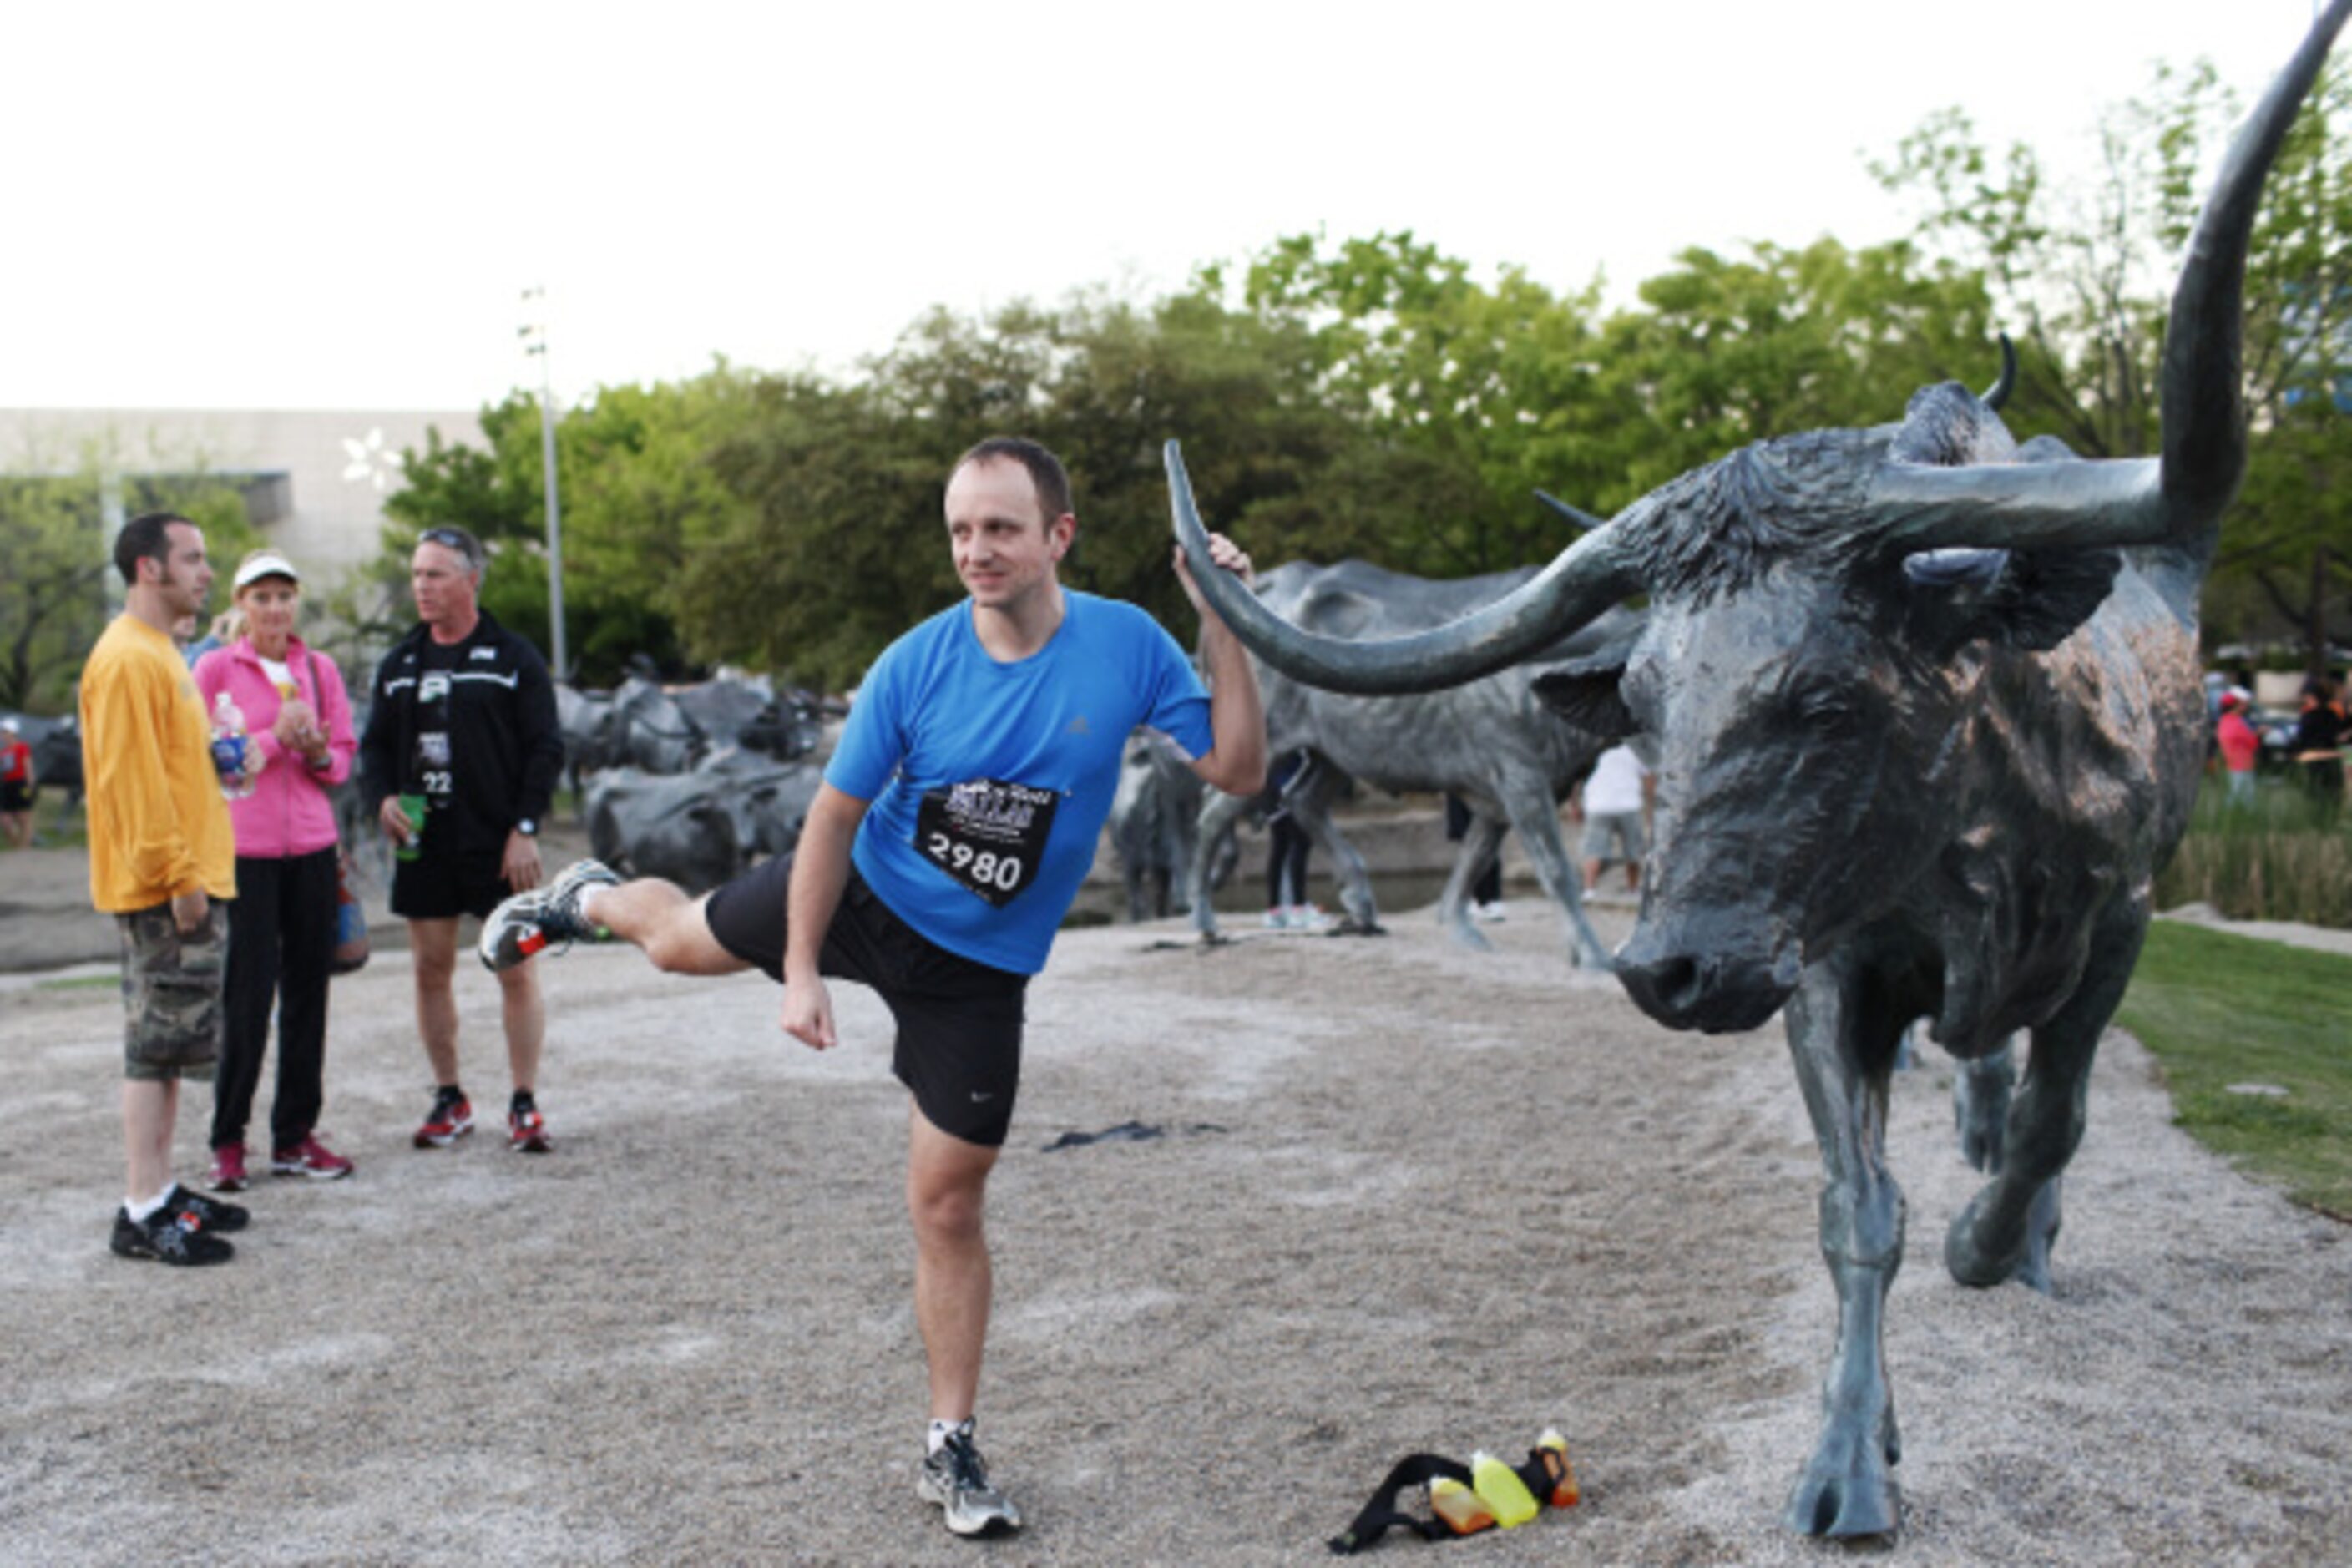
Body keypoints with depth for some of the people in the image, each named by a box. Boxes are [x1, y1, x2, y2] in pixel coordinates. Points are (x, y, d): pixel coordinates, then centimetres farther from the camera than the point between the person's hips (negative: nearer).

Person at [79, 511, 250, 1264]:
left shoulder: (159, 654, 18)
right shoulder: (126, 659, -15)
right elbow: (133, 780, -20)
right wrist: (177, 875, -22)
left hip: (188, 886, 10)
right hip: (162, 891, -10)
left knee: (165, 1047, 14)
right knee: (157, 1047, -6)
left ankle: (160, 1191, 21)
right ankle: (144, 1213, -1)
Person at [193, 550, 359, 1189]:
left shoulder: (320, 670, 10)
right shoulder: (215, 668, -1)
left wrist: (320, 755, -8)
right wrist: (275, 738, -15)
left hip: (311, 847, 4)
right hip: (243, 848, -4)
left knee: (307, 992, 6)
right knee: (247, 997, -5)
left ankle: (295, 1136, 14)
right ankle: (227, 1140, 8)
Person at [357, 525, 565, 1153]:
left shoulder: (514, 658, -1)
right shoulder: (399, 664, 12)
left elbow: (545, 749, -3)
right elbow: (375, 744, 18)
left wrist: (525, 827, -11)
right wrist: (383, 797, -2)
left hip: (498, 844, -4)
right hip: (423, 843, 4)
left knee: (516, 968, -2)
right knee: (431, 970, 7)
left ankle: (525, 1104, 5)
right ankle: (450, 1100, 18)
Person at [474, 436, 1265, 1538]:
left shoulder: (1127, 645, -18)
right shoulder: (916, 664, -20)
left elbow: (1237, 773, -18)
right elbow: (835, 815, -12)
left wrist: (1226, 634, -29)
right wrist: (802, 974, -13)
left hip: (977, 969, 0)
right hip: (864, 894, 1)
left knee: (947, 1206, 2)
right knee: (680, 940, 22)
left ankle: (950, 1451, 18)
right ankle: (590, 900, 61)